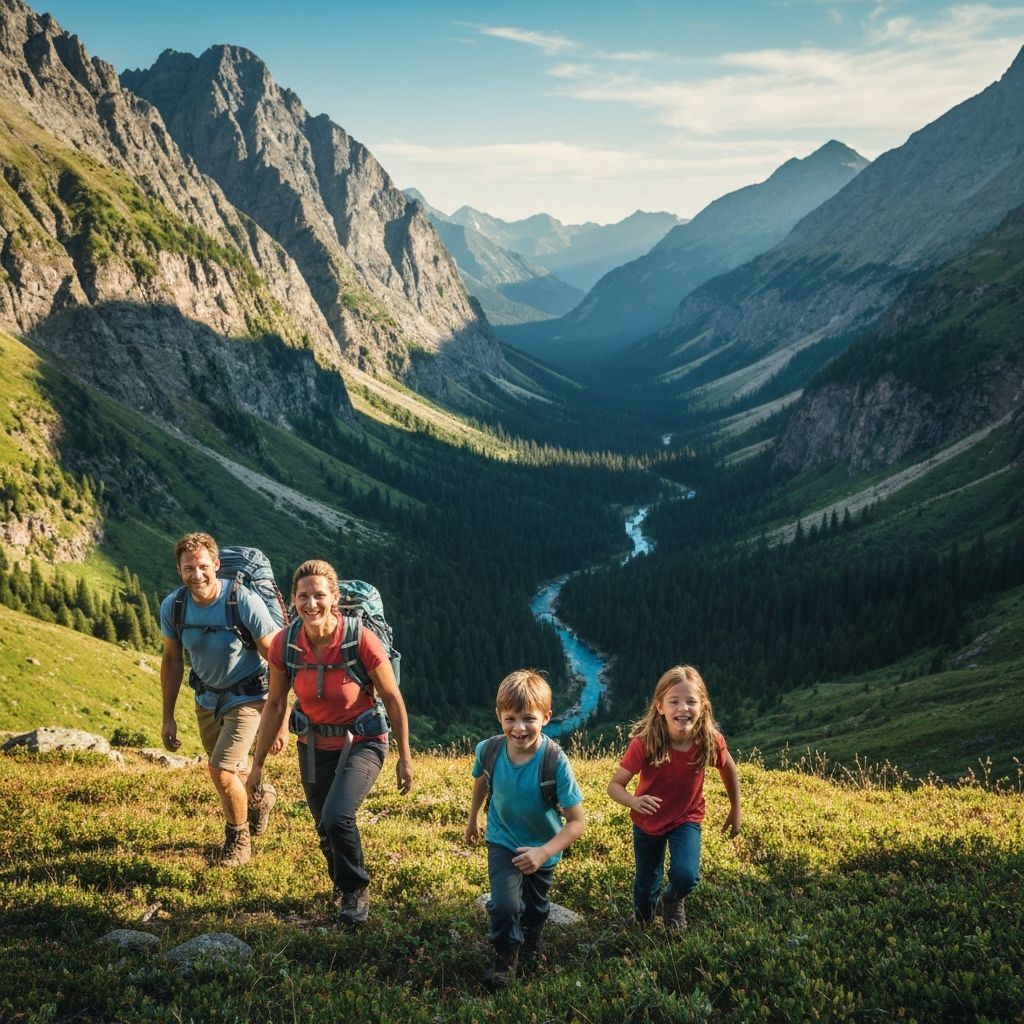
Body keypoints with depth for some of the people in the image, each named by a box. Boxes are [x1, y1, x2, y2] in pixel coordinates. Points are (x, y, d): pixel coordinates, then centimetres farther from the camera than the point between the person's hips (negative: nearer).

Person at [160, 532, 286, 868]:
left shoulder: (245, 602, -28)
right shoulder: (172, 607, -15)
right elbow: (172, 661, 2)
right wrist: (168, 717, 4)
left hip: (247, 697, -5)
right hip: (207, 698, 5)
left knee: (221, 771, -16)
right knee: (232, 771, 20)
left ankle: (239, 838, 12)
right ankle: (259, 797, 55)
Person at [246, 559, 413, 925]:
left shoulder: (361, 641, -25)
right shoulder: (284, 644, -14)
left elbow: (393, 699, -12)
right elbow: (275, 705, 0)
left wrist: (405, 757, -6)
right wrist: (257, 764, 4)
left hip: (362, 744, -4)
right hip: (314, 746, 4)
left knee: (337, 817, -23)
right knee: (325, 830, 14)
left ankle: (356, 890, 6)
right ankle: (343, 888, 46)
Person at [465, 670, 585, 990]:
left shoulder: (556, 762, -32)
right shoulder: (488, 751, -24)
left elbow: (576, 822, -26)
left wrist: (544, 852, -38)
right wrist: (473, 819, 17)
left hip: (541, 847, 0)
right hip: (503, 841, 0)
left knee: (535, 908, 21)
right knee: (504, 904, -19)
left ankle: (531, 941, 56)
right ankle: (505, 957, 11)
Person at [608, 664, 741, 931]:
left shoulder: (710, 741, -26)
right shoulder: (644, 744, -32)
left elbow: (729, 769, -3)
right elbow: (615, 785, -27)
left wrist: (735, 810, 7)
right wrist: (635, 802, -47)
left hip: (686, 819, 1)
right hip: (648, 822, 0)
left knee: (686, 877, -20)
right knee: (646, 886, 15)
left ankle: (673, 901, 18)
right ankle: (643, 926, 50)